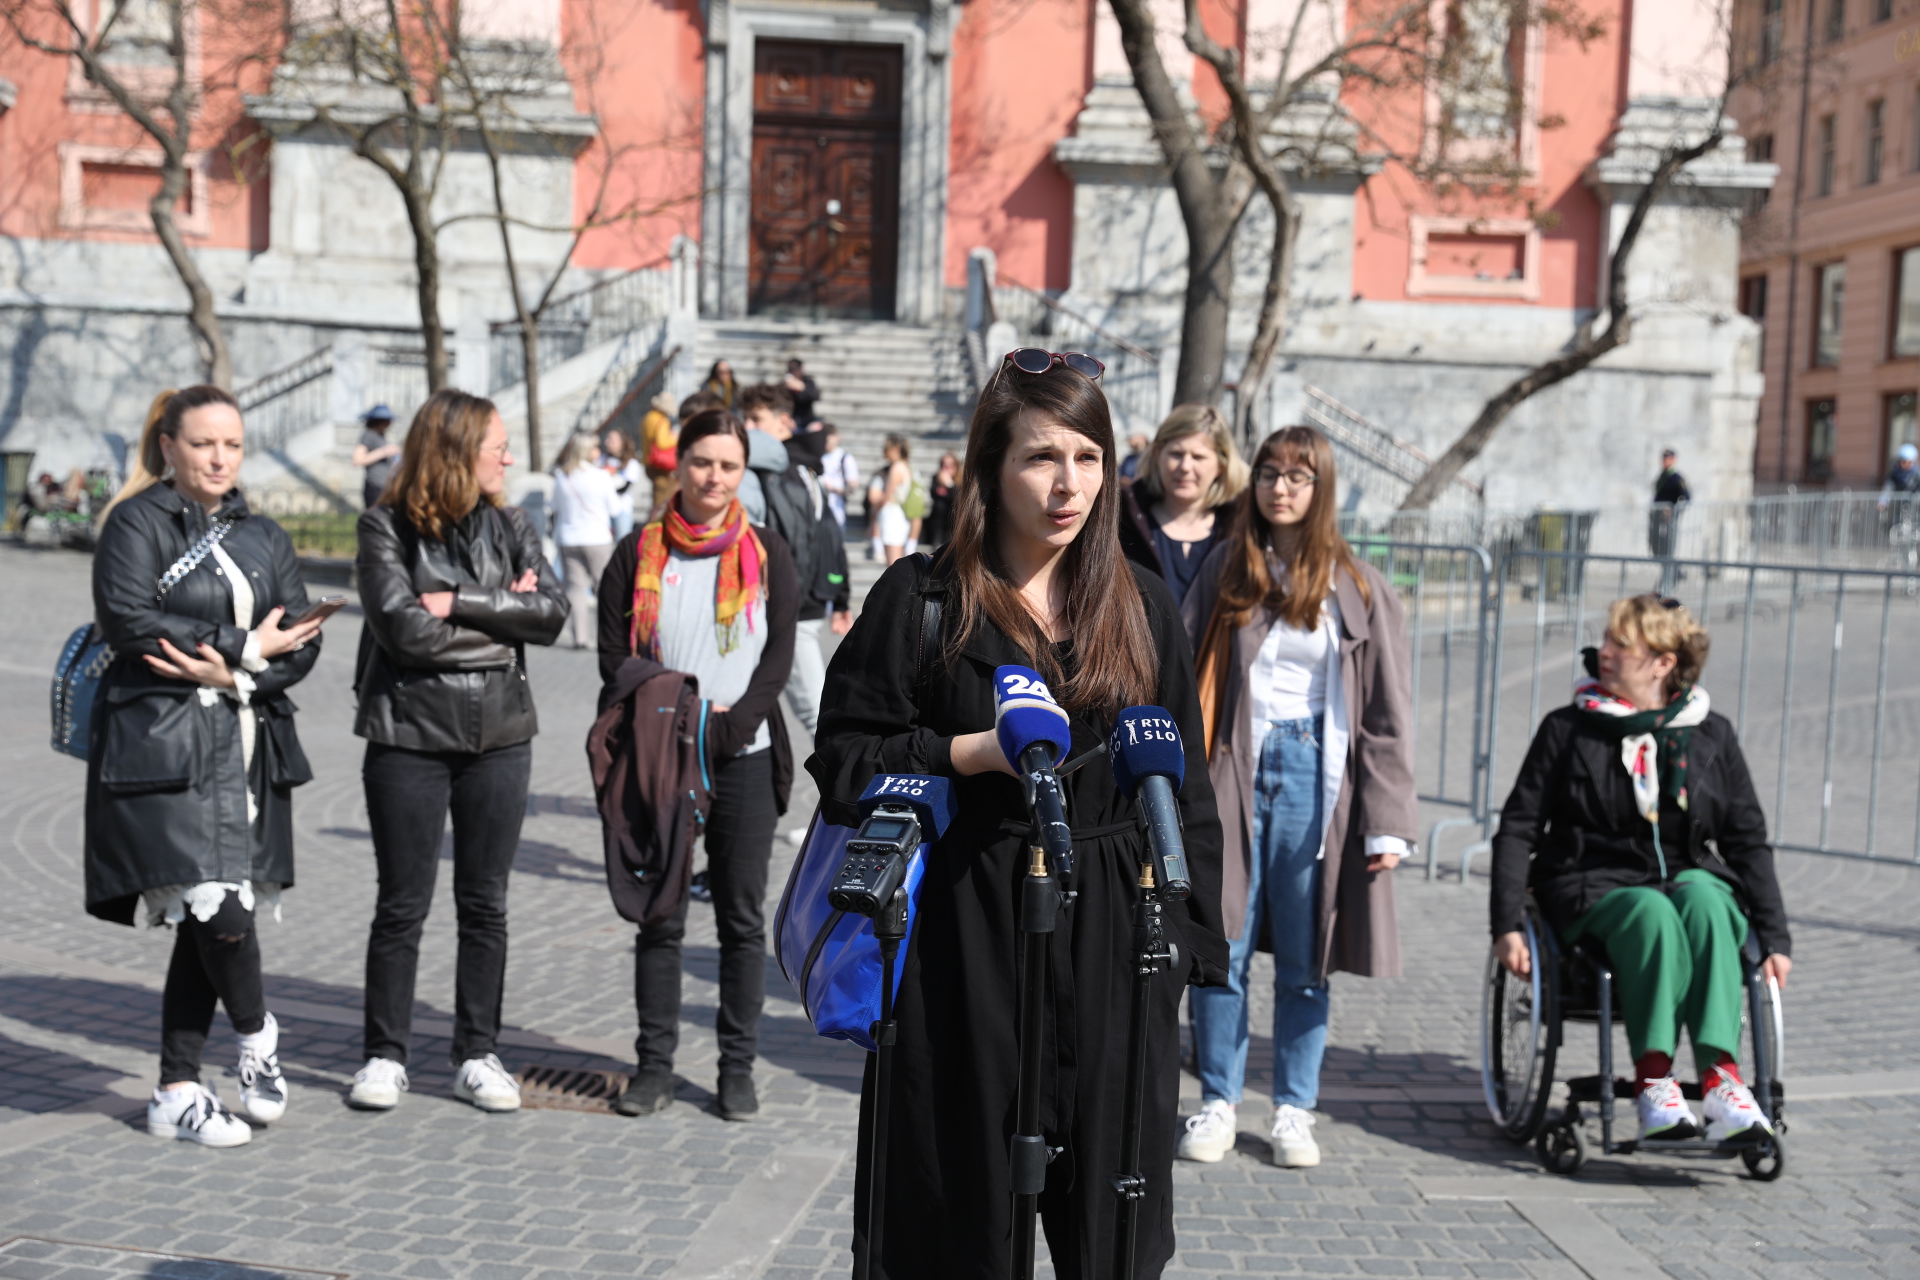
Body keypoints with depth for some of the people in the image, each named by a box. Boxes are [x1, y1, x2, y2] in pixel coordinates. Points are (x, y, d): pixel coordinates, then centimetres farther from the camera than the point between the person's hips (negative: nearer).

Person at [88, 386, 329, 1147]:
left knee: (206, 923, 7)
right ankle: (256, 1035, 14)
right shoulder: (138, 523, 0)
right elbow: (127, 619, -14)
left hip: (250, 748, 5)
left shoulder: (263, 538, 16)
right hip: (163, 749, -5)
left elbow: (303, 644, 8)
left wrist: (228, 672, -11)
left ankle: (177, 1093, 18)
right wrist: (248, 648, -9)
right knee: (215, 910, -14)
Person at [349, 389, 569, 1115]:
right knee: (401, 905, 4)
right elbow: (403, 628, -17)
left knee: (485, 903, 9)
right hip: (409, 736, -3)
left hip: (499, 736, 3)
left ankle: (477, 1056, 19)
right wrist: (502, 617, -9)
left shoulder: (510, 526, 7)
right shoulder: (387, 528, -4)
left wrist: (458, 604, -14)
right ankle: (385, 1056, 16)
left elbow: (552, 613, -6)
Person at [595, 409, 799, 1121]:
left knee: (742, 919, 5)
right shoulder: (639, 553, 5)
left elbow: (778, 659, -1)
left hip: (745, 760, 0)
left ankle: (738, 1067, 14)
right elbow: (614, 658, 1)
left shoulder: (766, 553, 5)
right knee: (659, 918, 6)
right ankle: (655, 1064, 15)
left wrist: (726, 727, -14)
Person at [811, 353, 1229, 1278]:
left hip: (1111, 936, 3)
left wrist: (1191, 937, 6)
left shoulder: (1141, 607, 9)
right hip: (964, 937, -2)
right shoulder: (921, 599, -1)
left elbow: (1187, 785, 12)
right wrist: (975, 751, -14)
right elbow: (843, 760, -1)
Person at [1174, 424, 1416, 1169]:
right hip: (1233, 770, 1)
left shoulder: (1356, 589, 3)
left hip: (1313, 773, -1)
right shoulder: (1225, 570, 7)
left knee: (1304, 961, 5)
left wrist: (1388, 823, -4)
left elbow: (1386, 714, 2)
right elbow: (1185, 677, 6)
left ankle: (1294, 1111, 17)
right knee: (1221, 951, 1)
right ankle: (1218, 1102, 15)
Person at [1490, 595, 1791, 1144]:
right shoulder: (1568, 729, 6)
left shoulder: (1711, 735, 11)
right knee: (1652, 911, -36)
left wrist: (1774, 936, 4)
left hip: (1693, 877, 2)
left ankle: (1721, 1076, -44)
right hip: (1597, 888, -1)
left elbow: (1748, 839, 13)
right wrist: (1507, 924, -6)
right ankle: (1653, 1079, -41)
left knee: (1700, 893, -35)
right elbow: (1518, 828, 4)